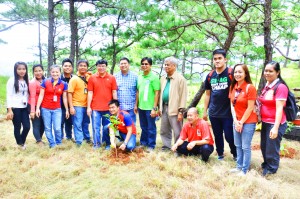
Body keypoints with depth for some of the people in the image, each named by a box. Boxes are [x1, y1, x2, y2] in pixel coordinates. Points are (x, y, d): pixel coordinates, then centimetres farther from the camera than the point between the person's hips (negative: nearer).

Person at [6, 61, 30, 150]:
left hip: (24, 107, 5)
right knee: (17, 127, 4)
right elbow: (9, 95, -8)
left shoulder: (26, 81, 9)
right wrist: (9, 110, -14)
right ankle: (20, 144, 24)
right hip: (15, 108, -4)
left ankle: (22, 142, 27)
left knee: (27, 126, 1)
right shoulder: (12, 80, -6)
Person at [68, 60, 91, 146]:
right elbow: (69, 93, -9)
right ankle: (79, 142, 7)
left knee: (86, 124, 17)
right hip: (77, 106, -4)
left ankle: (87, 139, 31)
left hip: (86, 105, 4)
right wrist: (71, 107, -14)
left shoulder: (88, 77, 4)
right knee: (78, 125, 0)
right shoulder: (74, 79, -7)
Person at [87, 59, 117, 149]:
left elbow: (114, 93, 4)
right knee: (96, 127, 5)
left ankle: (107, 144, 22)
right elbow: (90, 93, 3)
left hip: (108, 108, 0)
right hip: (95, 108, 0)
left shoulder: (112, 78, 2)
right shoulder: (92, 78, 2)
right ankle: (96, 144, 18)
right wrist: (88, 107, -1)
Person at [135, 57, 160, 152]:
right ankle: (143, 143, 30)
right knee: (143, 127, 17)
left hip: (150, 107, -5)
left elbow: (157, 93, -11)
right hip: (141, 107, 6)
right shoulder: (139, 77, 9)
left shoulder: (154, 77, -9)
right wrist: (136, 104, 13)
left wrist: (154, 108, -14)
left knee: (151, 128, 5)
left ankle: (151, 145, 17)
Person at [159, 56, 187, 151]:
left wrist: (181, 111, -14)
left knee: (177, 131, 1)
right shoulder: (163, 78, 12)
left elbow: (183, 96, -11)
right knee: (164, 130, 16)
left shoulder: (180, 79, -9)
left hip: (174, 109, -7)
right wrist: (160, 107, 14)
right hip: (164, 107, 7)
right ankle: (166, 146, 30)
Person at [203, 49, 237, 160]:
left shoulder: (231, 74, -8)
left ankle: (236, 155, 24)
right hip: (213, 113, 5)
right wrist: (205, 111, 13)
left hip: (228, 113, -4)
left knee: (229, 136, 1)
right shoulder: (210, 76, 6)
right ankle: (220, 154, 32)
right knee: (217, 136, 15)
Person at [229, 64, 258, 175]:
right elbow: (232, 105, 5)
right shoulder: (233, 87, 5)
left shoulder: (250, 87, -15)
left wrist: (241, 122, -11)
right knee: (238, 145, 15)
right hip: (236, 122, 6)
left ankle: (245, 170, 14)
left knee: (245, 147, 1)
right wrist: (235, 121, -4)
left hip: (248, 122, -6)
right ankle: (239, 166, 28)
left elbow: (250, 108, -15)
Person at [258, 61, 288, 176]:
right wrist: (260, 118, 13)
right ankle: (266, 164, 44)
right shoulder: (267, 86, 9)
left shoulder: (281, 87, -17)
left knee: (272, 149, 7)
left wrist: (275, 127, -24)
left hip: (275, 124, -8)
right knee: (264, 147, 22)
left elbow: (279, 108, -22)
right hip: (265, 122, 8)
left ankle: (271, 169, 29)